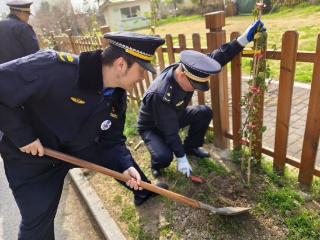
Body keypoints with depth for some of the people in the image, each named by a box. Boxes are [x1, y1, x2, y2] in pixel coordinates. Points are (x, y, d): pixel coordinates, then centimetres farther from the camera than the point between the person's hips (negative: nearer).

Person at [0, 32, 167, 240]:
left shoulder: (118, 97, -12)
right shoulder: (55, 68, -36)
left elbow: (112, 140, -2)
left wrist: (126, 165, -18)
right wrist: (22, 136, -27)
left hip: (79, 147, 6)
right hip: (31, 158, -5)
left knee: (125, 160, 12)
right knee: (38, 220, 2)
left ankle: (144, 192, 43)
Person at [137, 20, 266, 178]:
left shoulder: (187, 69, -20)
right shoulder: (160, 95, -40)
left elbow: (216, 58, -17)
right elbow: (170, 132, -33)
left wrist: (243, 39, -27)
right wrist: (181, 158, -25)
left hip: (175, 116, 7)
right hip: (152, 127, -7)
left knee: (205, 112, -9)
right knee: (164, 157, -31)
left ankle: (190, 146, 12)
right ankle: (156, 165, 8)